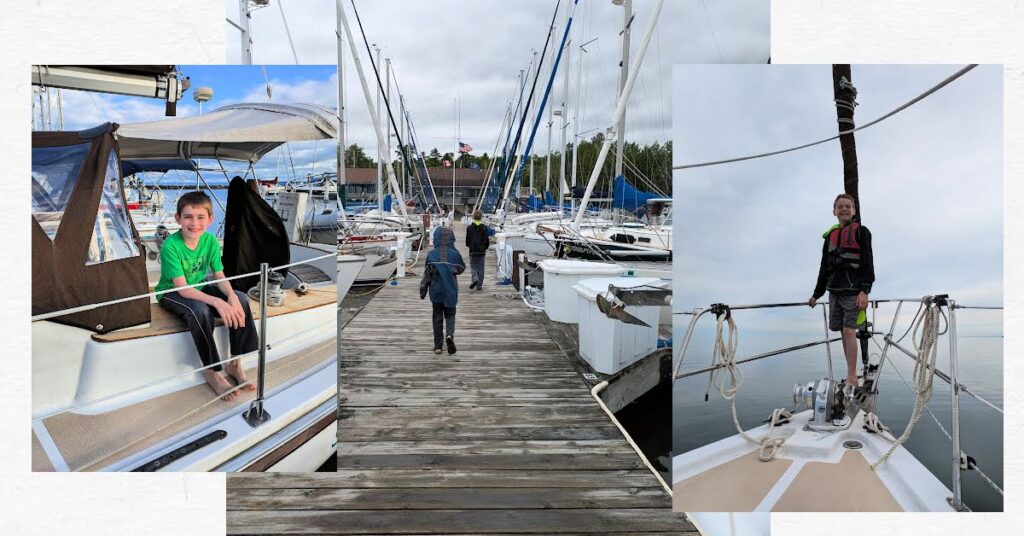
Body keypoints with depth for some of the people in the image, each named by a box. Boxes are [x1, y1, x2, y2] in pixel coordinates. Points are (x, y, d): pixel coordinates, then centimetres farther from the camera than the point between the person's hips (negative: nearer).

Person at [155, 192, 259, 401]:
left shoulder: (210, 240, -8)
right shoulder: (171, 246, -25)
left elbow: (220, 276, -8)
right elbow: (182, 289, -28)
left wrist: (231, 296, -30)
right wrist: (216, 302, -42)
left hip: (199, 289, 6)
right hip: (171, 295, -5)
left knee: (241, 299, -18)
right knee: (200, 310, -37)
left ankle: (235, 363, -7)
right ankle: (212, 371, -19)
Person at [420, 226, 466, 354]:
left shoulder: (431, 254, -10)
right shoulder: (455, 254, -9)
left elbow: (427, 274, -5)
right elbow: (461, 269, 5)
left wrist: (423, 291, 4)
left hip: (436, 291, 0)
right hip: (451, 291, 0)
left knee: (437, 317, 10)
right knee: (450, 315, 11)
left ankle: (438, 345, 12)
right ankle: (449, 334, -17)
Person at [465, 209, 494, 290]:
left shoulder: (469, 227, -4)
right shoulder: (484, 228, -3)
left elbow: (467, 240, -2)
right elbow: (486, 240, -3)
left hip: (473, 251, -1)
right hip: (482, 251, 1)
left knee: (473, 266, 10)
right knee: (480, 268, 7)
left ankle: (475, 279, -17)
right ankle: (479, 285, 8)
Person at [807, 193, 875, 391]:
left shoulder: (861, 232, 0)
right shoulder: (830, 235, 15)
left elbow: (868, 263, -7)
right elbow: (825, 267, 20)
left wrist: (864, 291, -17)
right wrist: (817, 294, 20)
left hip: (853, 290, -6)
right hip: (834, 291, 6)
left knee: (849, 330, -11)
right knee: (844, 332, 7)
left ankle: (851, 377, -9)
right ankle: (852, 374, 13)